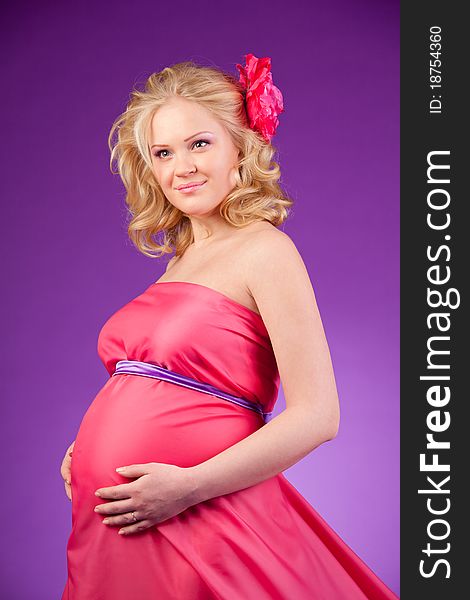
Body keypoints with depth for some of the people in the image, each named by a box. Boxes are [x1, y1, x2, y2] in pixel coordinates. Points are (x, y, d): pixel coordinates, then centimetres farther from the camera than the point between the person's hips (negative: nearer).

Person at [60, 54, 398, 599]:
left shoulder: (264, 250, -10)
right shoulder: (179, 259, 10)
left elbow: (317, 416, -16)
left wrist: (189, 486, -19)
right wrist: (87, 450, 4)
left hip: (199, 528, -7)